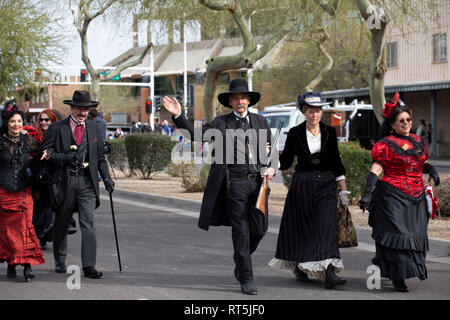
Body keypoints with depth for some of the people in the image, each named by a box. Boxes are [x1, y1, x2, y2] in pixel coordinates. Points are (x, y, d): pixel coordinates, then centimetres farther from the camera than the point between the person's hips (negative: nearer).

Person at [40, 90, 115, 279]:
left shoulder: (94, 128, 11)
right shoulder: (57, 129, 0)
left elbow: (100, 157, 16)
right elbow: (44, 153, -4)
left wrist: (106, 178, 5)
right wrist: (64, 158, -19)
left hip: (87, 182, 1)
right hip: (64, 183, -1)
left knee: (88, 224, -10)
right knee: (61, 224, 12)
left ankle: (89, 266, -14)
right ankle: (59, 261, 30)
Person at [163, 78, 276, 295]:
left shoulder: (260, 122, 14)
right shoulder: (221, 123, 5)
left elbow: (270, 150, 20)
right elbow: (195, 133, 0)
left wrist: (271, 168, 2)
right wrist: (178, 116, -12)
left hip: (258, 182, 4)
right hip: (234, 182, -4)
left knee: (258, 229, 8)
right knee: (241, 231, -3)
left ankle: (240, 262, 35)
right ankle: (246, 279, 3)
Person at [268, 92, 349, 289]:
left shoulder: (329, 132, 4)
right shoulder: (295, 134, -1)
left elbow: (336, 162, 8)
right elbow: (285, 162, 2)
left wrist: (343, 190, 6)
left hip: (326, 184, 0)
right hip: (302, 184, 0)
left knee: (326, 226, -11)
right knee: (301, 227, 5)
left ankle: (329, 273, -18)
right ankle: (299, 268, 24)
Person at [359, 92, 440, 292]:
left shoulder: (418, 141, 14)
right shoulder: (386, 144, -6)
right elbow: (375, 169, -13)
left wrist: (431, 170, 4)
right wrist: (367, 193, -23)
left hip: (416, 198, 6)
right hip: (393, 197, -6)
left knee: (416, 234, 6)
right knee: (397, 233, -8)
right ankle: (398, 277, -3)